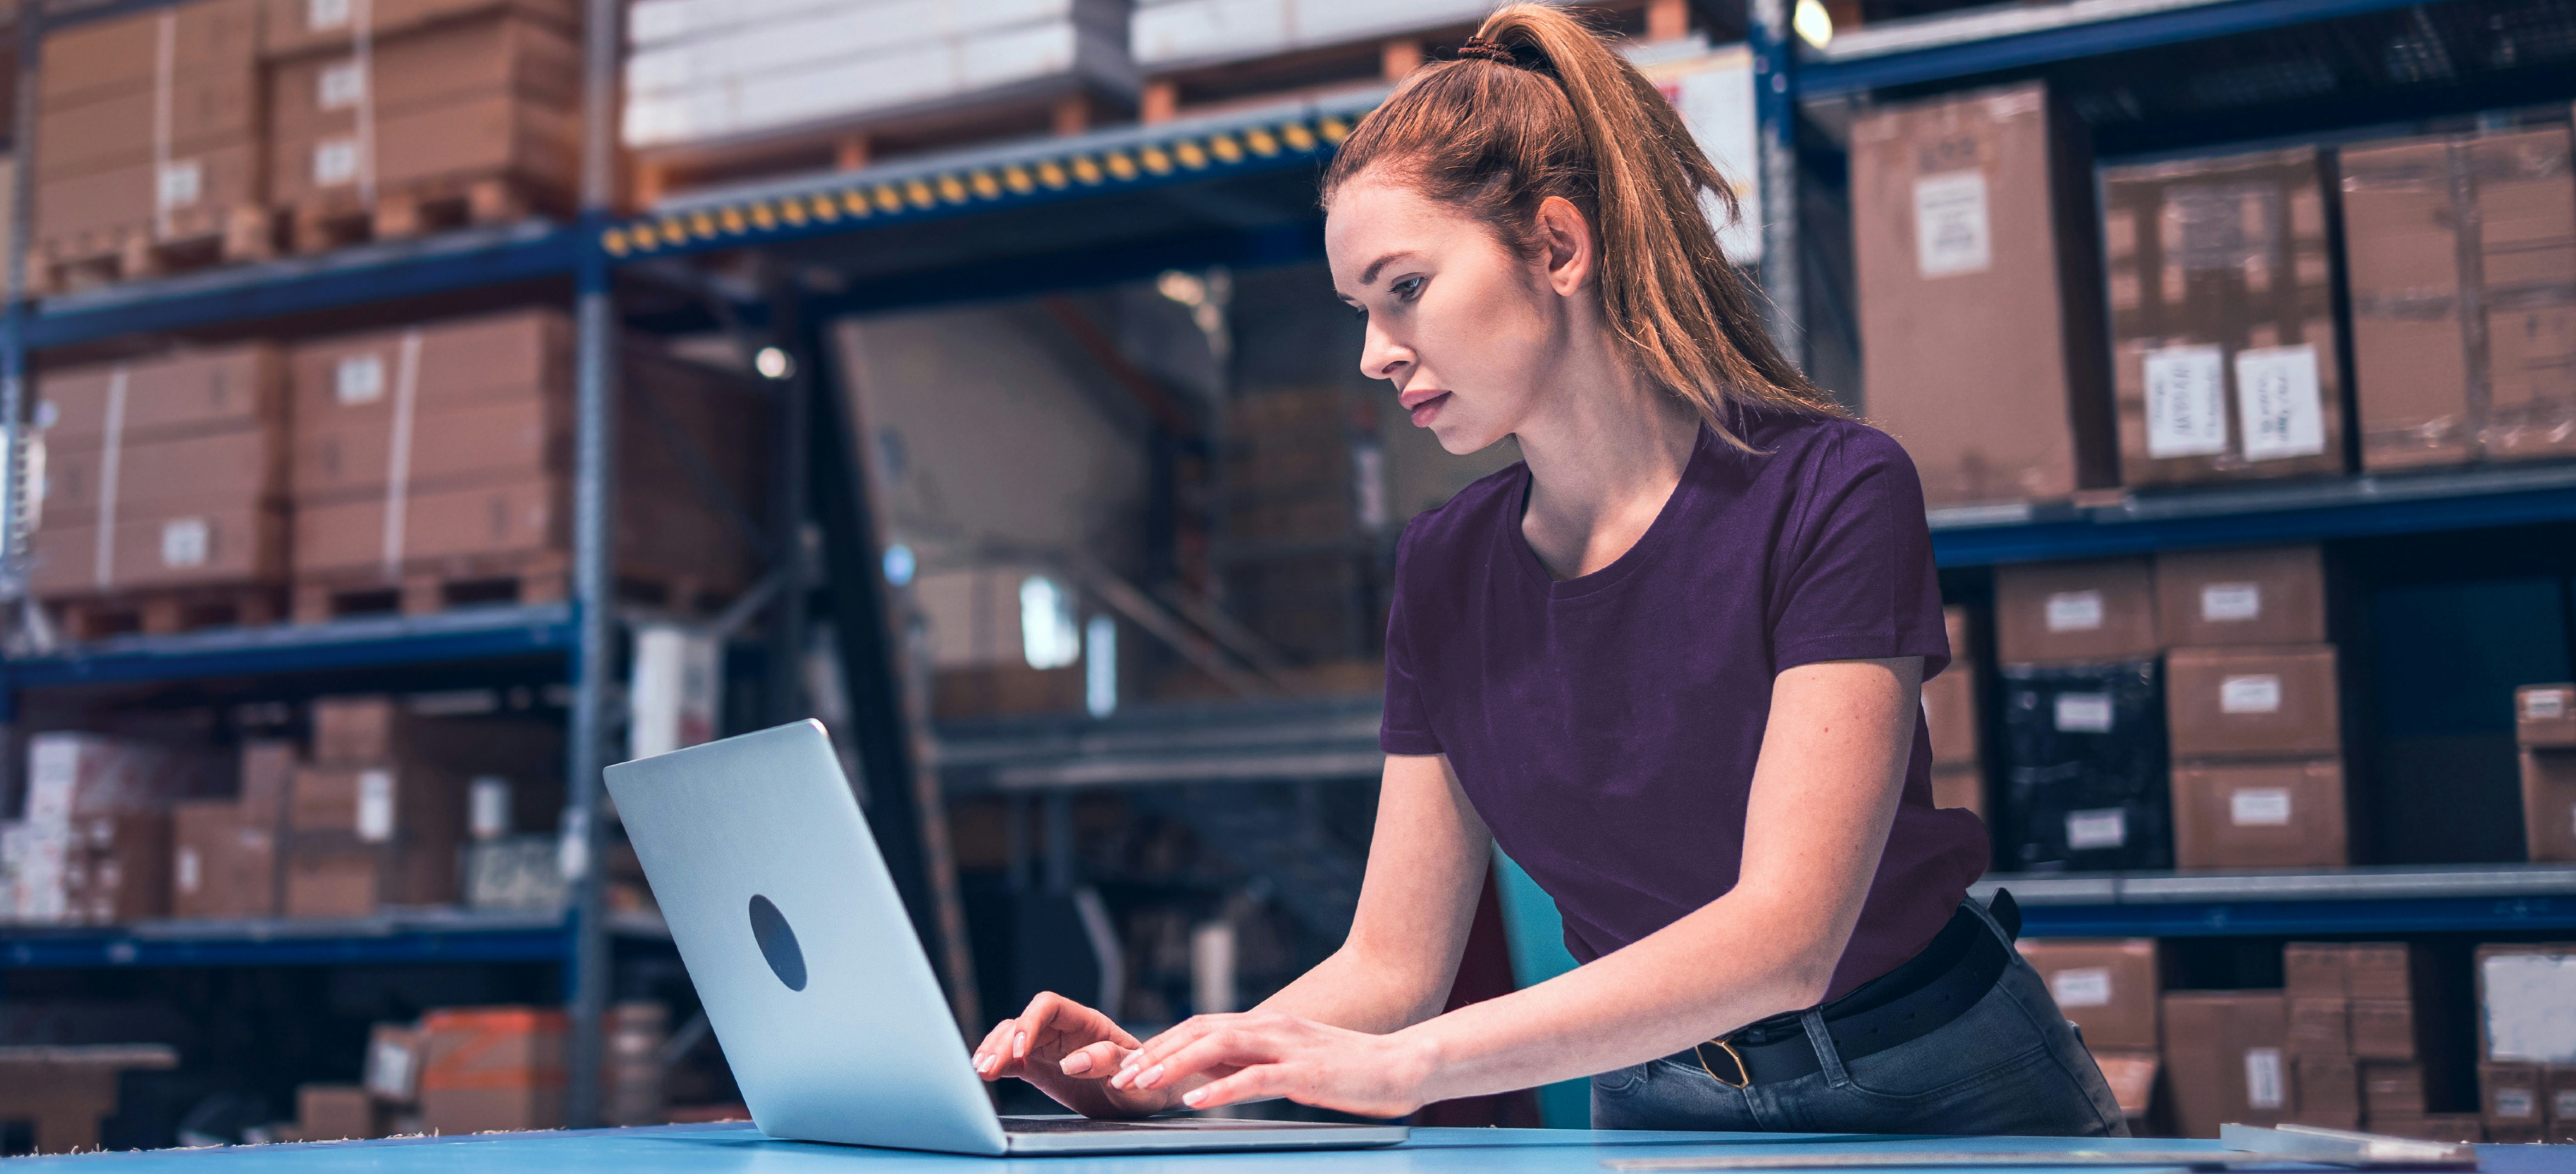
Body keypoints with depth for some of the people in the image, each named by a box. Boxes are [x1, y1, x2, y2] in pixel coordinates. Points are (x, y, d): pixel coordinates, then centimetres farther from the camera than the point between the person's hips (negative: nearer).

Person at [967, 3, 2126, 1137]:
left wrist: (1405, 1066, -32)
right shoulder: (1445, 570, 1)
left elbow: (1787, 933, -24)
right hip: (1655, 1109, 3)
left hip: (1941, 1096, -3)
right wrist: (1177, 1070, -15)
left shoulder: (1832, 494, -15)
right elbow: (1392, 964, 3)